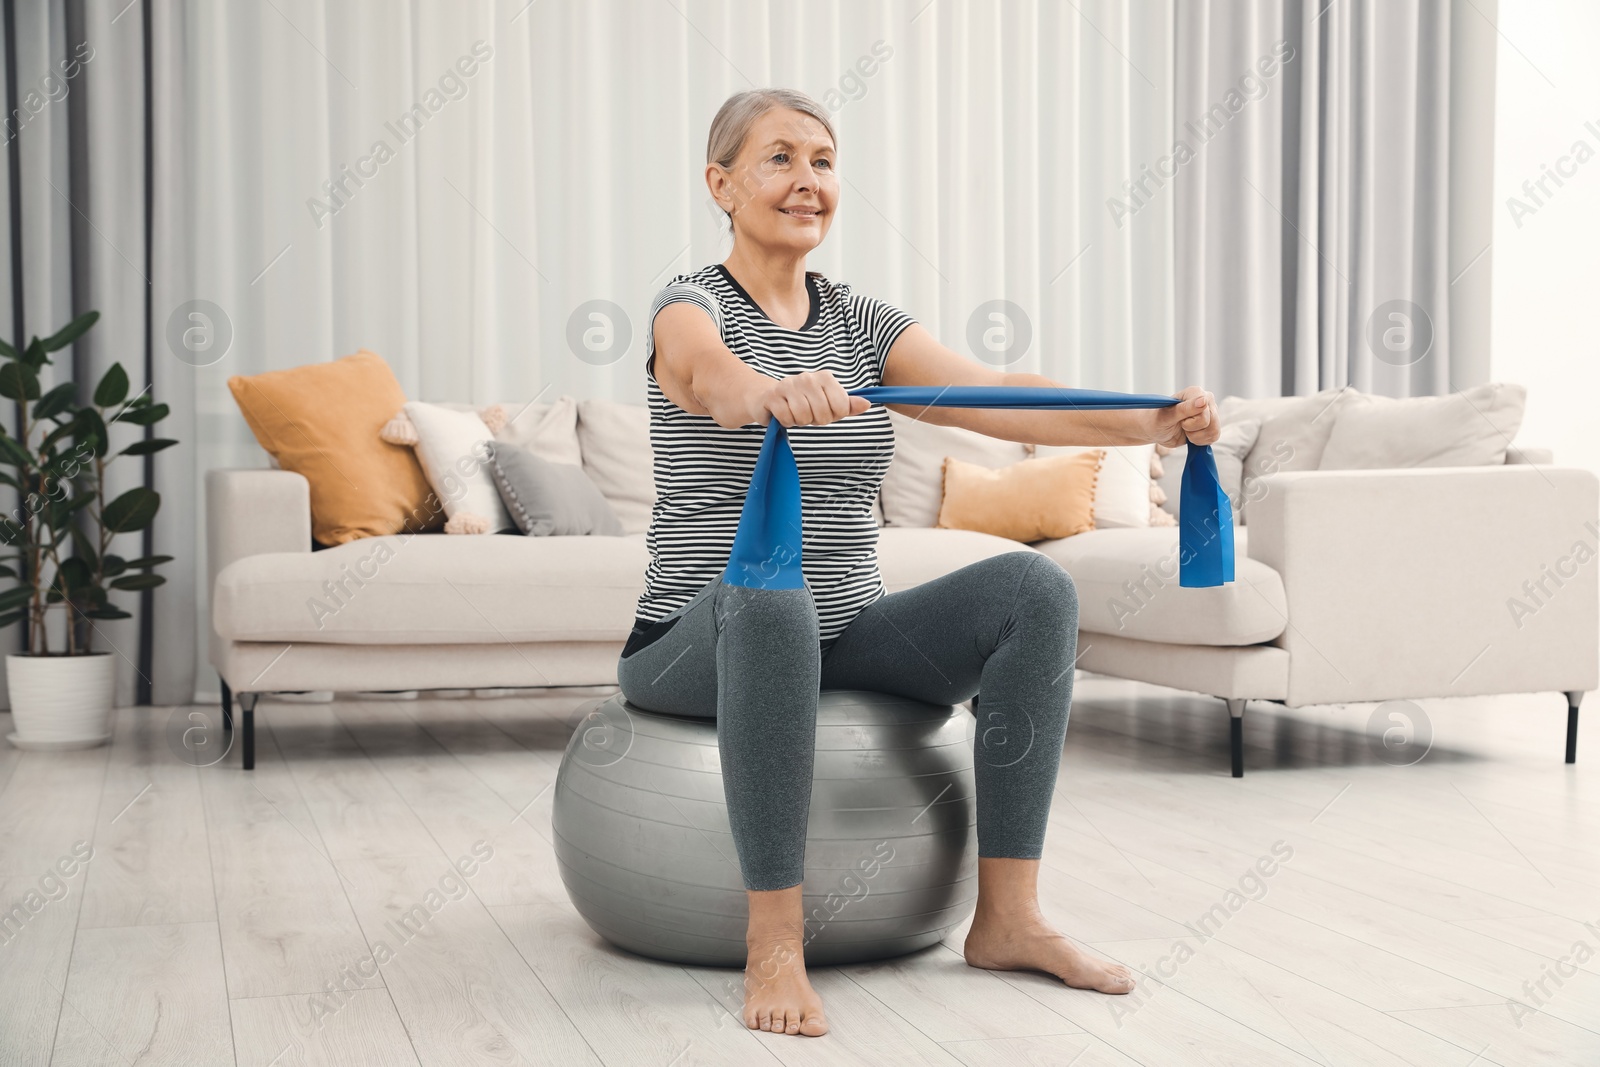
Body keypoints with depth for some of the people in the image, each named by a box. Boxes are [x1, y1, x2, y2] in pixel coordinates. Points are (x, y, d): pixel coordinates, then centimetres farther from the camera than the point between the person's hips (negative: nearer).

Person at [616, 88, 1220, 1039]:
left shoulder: (863, 322, 9)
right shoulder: (690, 308, -7)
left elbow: (995, 395, -7)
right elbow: (715, 375, -33)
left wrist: (1151, 421, -25)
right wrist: (776, 391, -58)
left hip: (847, 637, 5)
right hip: (700, 647, -5)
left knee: (1036, 587, -19)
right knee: (767, 595, -40)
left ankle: (1007, 917, -17)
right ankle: (774, 944, -33)